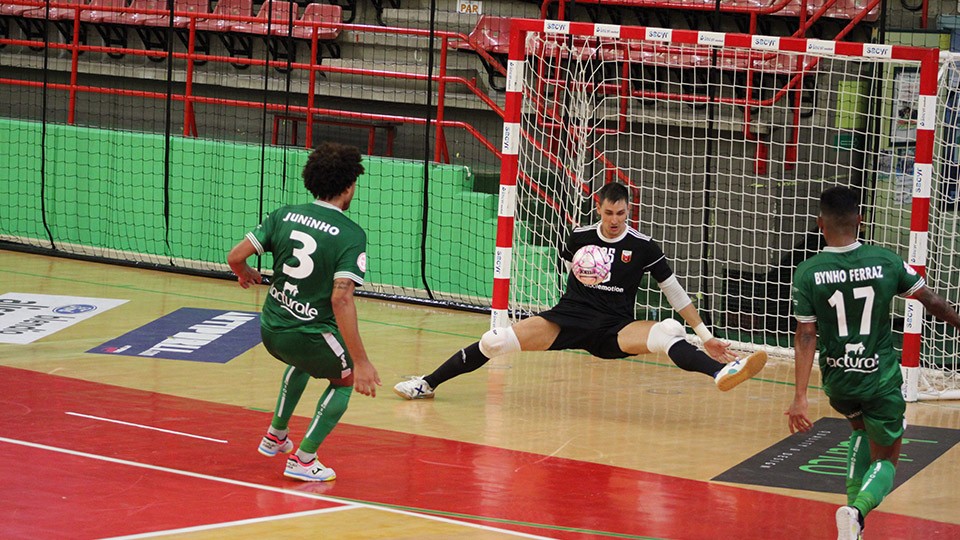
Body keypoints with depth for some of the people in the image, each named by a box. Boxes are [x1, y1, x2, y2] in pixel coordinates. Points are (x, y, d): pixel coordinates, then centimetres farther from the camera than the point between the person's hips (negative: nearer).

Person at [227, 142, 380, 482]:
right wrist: (360, 361, -24)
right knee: (346, 379, 24)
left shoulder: (284, 216, 1)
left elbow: (235, 256, 0)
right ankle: (303, 459, 15)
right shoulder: (351, 235, -14)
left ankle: (276, 435, 45)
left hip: (271, 330, 6)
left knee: (302, 361, 39)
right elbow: (340, 298, -24)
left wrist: (246, 274, 26)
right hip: (312, 334, -6)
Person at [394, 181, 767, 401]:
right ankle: (428, 383, -2)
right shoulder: (580, 237, 1)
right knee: (497, 340, -15)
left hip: (616, 329, -1)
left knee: (668, 332, -32)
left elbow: (676, 292, 2)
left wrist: (705, 337, 2)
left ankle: (720, 373, -56)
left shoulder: (643, 247, -3)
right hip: (569, 317, 1)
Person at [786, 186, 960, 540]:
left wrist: (800, 397, -10)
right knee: (885, 461, 11)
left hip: (838, 381, 2)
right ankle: (858, 511, -19)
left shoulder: (807, 273, -11)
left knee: (861, 430, 34)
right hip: (881, 379, -2)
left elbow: (805, 338, -12)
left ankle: (854, 503, 20)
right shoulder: (885, 261, -10)